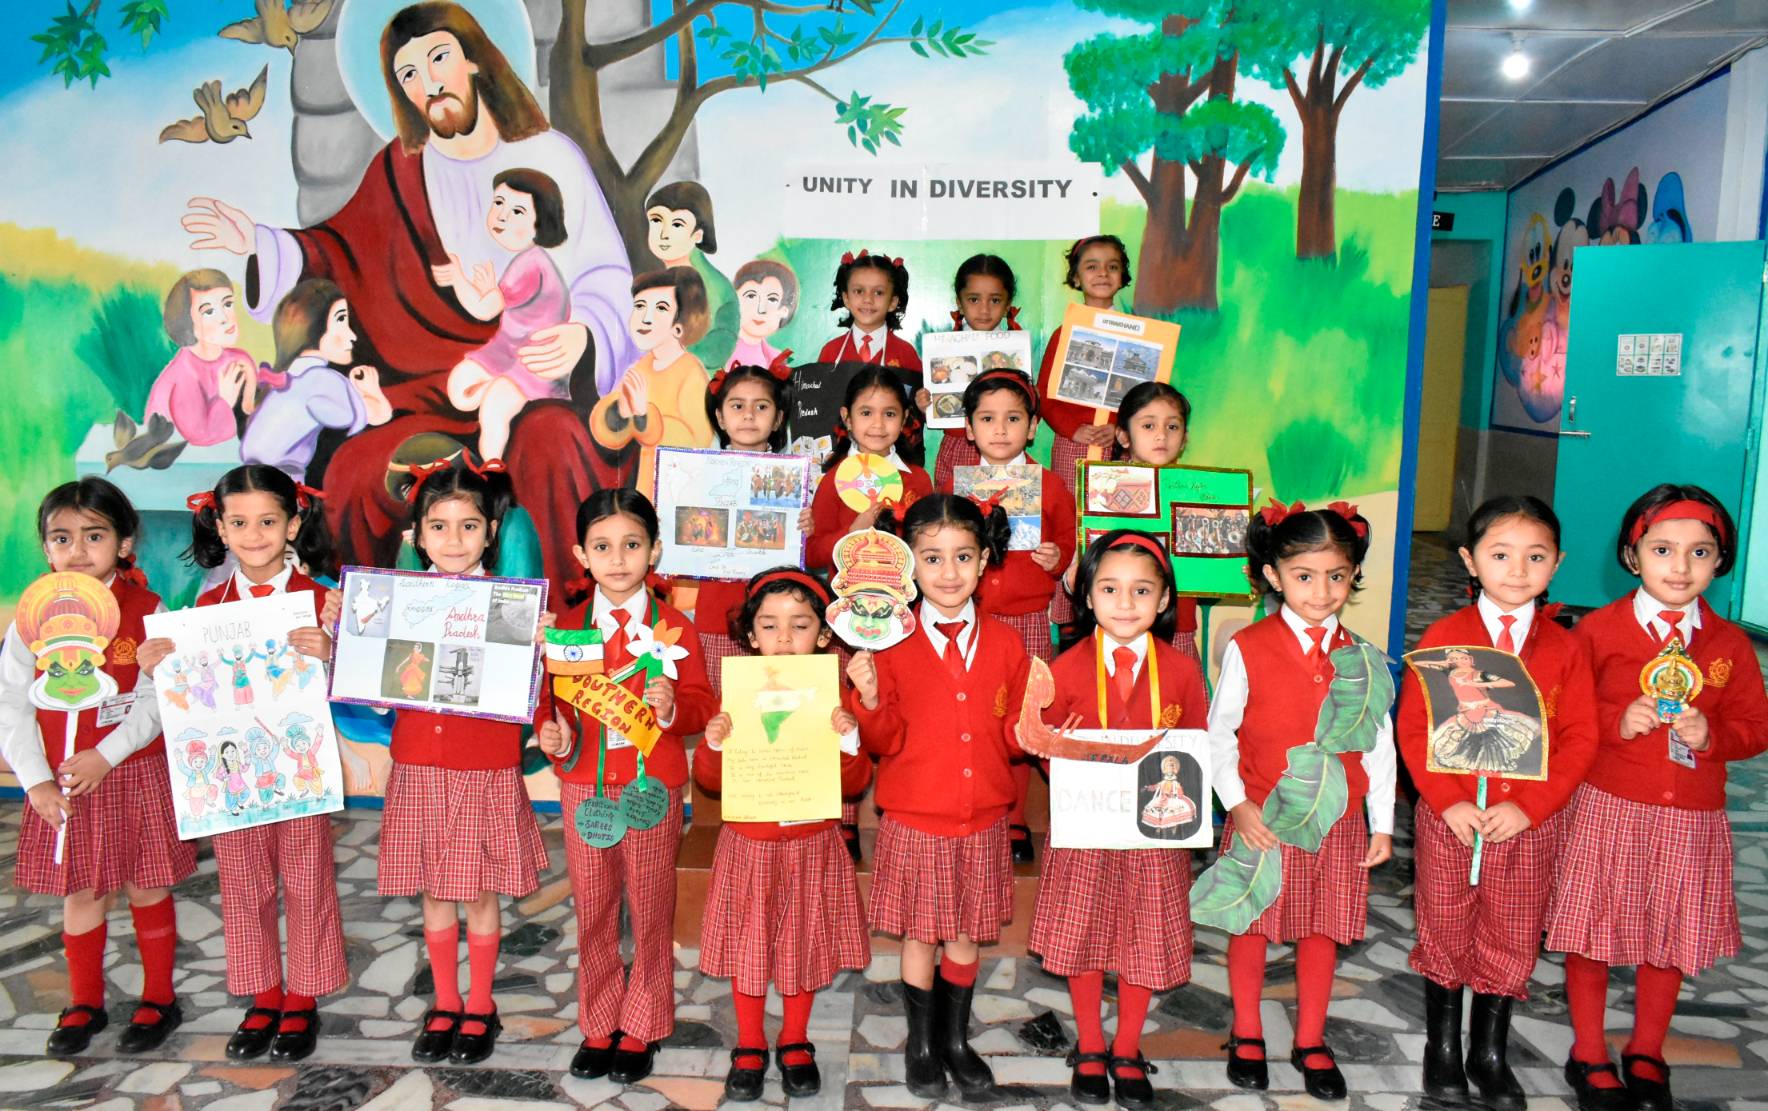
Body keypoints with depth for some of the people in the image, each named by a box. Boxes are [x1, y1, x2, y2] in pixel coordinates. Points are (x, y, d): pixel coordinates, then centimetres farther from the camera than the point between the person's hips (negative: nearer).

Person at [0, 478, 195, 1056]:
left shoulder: (146, 612, -8)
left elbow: (159, 700, -13)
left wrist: (105, 756, -21)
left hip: (133, 776, -2)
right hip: (61, 783, 2)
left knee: (145, 886, 9)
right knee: (80, 892, 13)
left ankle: (159, 998, 25)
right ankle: (84, 1004, 30)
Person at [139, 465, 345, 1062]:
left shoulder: (320, 599, -6)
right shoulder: (209, 604, 4)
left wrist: (327, 652, -29)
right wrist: (156, 662, -9)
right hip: (231, 765, 3)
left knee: (306, 880, 7)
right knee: (243, 883, 12)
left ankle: (301, 997, 23)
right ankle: (263, 996, 28)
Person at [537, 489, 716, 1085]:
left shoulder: (674, 629, -4)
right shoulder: (567, 626, 1)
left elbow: (702, 703, -3)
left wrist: (673, 707, -23)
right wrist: (552, 734, -13)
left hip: (652, 788, -2)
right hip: (584, 785, 2)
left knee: (651, 909, 8)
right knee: (592, 909, 12)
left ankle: (641, 1029, 25)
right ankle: (598, 1025, 30)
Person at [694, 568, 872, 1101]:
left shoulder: (835, 700, -6)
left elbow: (854, 783, -6)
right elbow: (711, 781, -2)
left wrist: (849, 741, -24)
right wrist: (713, 744, -21)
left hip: (811, 845, 0)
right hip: (749, 844, 0)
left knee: (804, 944, 13)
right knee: (746, 946, 10)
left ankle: (795, 1044, 34)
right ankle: (750, 1047, 31)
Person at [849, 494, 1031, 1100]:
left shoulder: (1004, 643, 0)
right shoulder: (892, 643, -8)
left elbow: (1014, 737, 3)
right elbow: (885, 743, -7)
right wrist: (870, 701, -23)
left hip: (983, 820, 2)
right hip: (915, 819, -2)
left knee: (966, 935, 14)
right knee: (920, 935, 10)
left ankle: (955, 1040, 35)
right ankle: (920, 1044, 31)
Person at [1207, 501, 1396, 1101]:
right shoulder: (1247, 649, -10)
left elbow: (1380, 742, 6)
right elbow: (1219, 733, -5)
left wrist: (1382, 824, 6)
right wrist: (1237, 805, -14)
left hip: (1337, 823, 2)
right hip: (1261, 821, -2)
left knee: (1321, 932, 13)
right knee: (1251, 927, 11)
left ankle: (1311, 1042, 31)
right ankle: (1247, 1036, 31)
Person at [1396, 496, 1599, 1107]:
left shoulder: (1564, 648, -1)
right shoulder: (1442, 637, -5)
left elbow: (1580, 739, -4)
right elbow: (1413, 727, -7)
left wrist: (1528, 806, -14)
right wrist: (1447, 800, -15)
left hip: (1531, 821, 1)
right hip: (1451, 817, -1)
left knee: (1511, 939, 12)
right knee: (1444, 930, 12)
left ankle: (1490, 1053, 30)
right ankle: (1442, 1046, 30)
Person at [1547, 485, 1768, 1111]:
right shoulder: (1598, 630, -6)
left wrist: (1712, 735, -13)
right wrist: (1617, 722, -19)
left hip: (1691, 821, 3)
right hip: (1607, 808, -2)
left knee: (1672, 940, 15)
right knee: (1590, 936, 6)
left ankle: (1645, 1056, 36)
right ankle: (1589, 1058, 26)